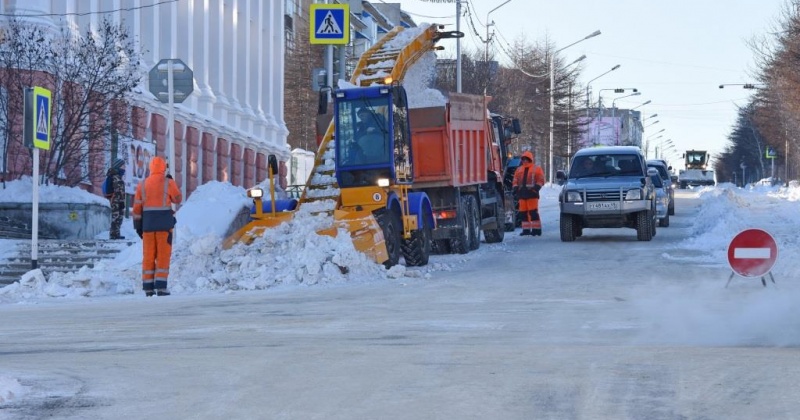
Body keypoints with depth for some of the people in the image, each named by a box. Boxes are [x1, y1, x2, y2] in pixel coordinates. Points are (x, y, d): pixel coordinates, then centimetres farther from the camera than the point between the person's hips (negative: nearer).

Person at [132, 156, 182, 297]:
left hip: (148, 223, 3)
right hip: (164, 223, -3)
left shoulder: (142, 184, 5)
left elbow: (137, 207, 5)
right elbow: (177, 199, 8)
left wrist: (138, 225, 11)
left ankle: (148, 288, 6)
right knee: (163, 255, -1)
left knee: (148, 256, 7)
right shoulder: (168, 183, -5)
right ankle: (161, 287, -8)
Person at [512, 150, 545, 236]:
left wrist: (536, 188, -15)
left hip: (532, 194, -5)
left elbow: (541, 180, -1)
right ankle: (526, 229, 10)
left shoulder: (537, 168, 5)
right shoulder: (519, 170, 20)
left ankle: (536, 229, -7)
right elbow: (515, 181, 20)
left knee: (533, 212, -10)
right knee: (523, 212, 5)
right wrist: (515, 188, 3)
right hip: (522, 194, 5)